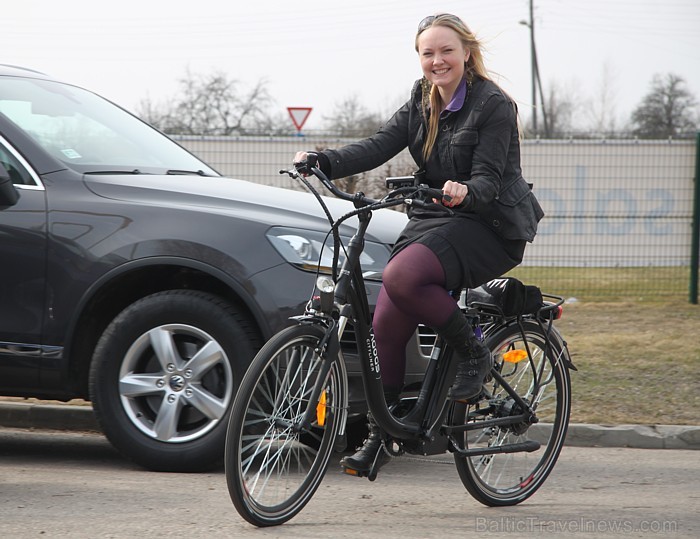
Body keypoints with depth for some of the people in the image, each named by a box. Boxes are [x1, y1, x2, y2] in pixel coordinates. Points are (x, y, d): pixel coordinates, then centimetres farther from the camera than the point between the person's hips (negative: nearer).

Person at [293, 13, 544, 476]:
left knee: (400, 277, -32)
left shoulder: (493, 105, -9)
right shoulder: (421, 103, 11)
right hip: (434, 220, 7)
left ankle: (474, 354, -12)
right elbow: (378, 147, -1)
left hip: (488, 227, -7)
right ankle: (380, 434, 7)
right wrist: (322, 162, -18)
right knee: (387, 324, -7)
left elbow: (489, 180, -17)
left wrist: (465, 192, -40)